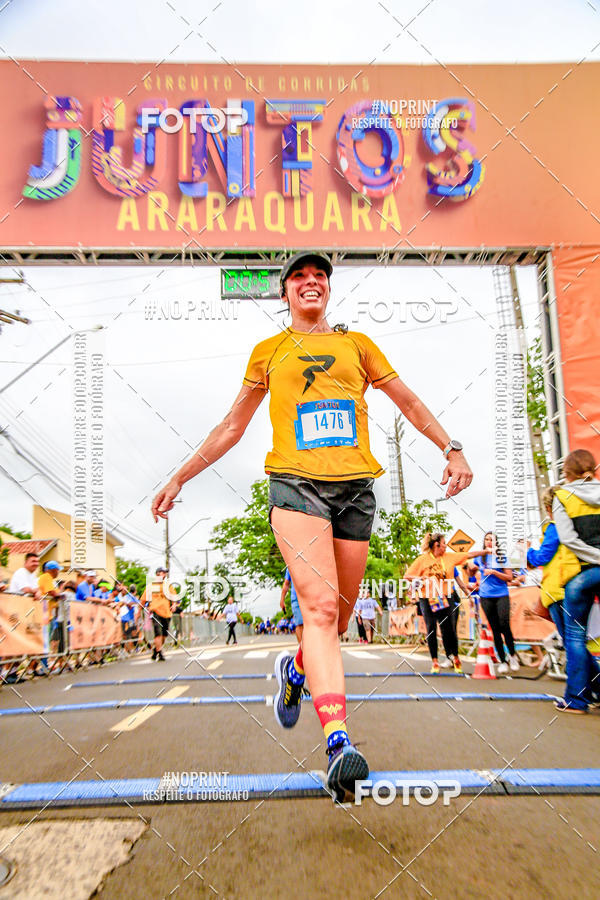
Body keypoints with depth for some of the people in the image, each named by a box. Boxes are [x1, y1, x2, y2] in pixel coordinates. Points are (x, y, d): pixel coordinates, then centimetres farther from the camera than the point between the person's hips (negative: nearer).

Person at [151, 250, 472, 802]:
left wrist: (452, 448, 11)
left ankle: (296, 670, 38)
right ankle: (339, 744, -20)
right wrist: (180, 478, 19)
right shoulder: (269, 352, 16)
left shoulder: (356, 344, 19)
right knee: (320, 607, -19)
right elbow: (233, 425, 20)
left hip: (355, 487, 3)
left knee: (337, 616, 7)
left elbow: (408, 402, 23)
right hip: (295, 483, -2)